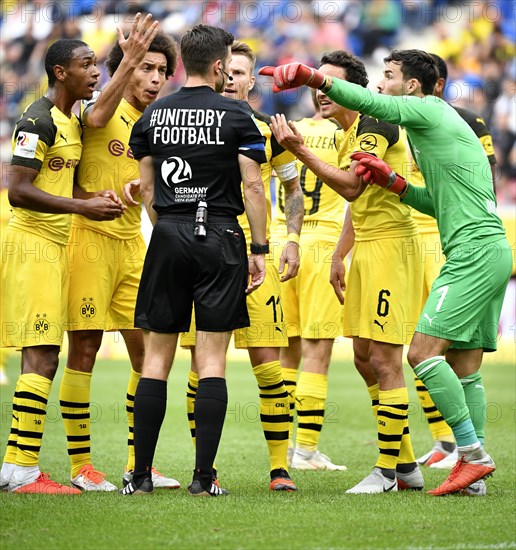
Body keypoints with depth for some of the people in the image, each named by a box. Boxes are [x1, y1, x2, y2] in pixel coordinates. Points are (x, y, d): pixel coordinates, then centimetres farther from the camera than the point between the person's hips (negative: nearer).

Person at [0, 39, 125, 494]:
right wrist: (83, 207, -22)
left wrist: (96, 198, 2)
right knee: (43, 358, -12)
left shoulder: (73, 122, 16)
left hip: (56, 247, 10)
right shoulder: (39, 120, -13)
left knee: (41, 359, 9)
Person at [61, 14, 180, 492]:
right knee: (84, 349, -4)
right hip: (91, 238, -7)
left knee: (149, 351, 5)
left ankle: (138, 462, 14)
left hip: (132, 244, 7)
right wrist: (128, 61, -44)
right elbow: (97, 116, -32)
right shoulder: (97, 108, -7)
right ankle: (80, 465, 2)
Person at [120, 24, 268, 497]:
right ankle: (203, 477, -5)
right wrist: (259, 250, -2)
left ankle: (141, 475, 5)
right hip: (219, 237, -3)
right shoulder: (235, 115, -3)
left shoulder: (153, 116, 7)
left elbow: (146, 188, 11)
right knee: (212, 358, -2)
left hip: (168, 239, 3)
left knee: (157, 355, 6)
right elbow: (252, 186, -6)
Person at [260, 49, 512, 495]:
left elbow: (372, 104, -18)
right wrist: (391, 181, 17)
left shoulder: (430, 109, -4)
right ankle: (471, 466, 5)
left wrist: (316, 78, -18)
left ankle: (472, 454, -14)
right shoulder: (434, 122, 24)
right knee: (464, 365, 7)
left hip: (475, 251, -10)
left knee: (423, 350, -14)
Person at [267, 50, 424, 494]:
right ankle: (406, 464, 18)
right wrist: (339, 256, 23)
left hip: (390, 244, -10)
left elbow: (351, 187, -26)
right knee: (364, 358, 11)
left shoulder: (374, 124, -14)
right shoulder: (350, 133, 16)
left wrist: (301, 151, -28)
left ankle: (389, 470, -3)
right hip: (365, 249, 10)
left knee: (384, 360, -8)